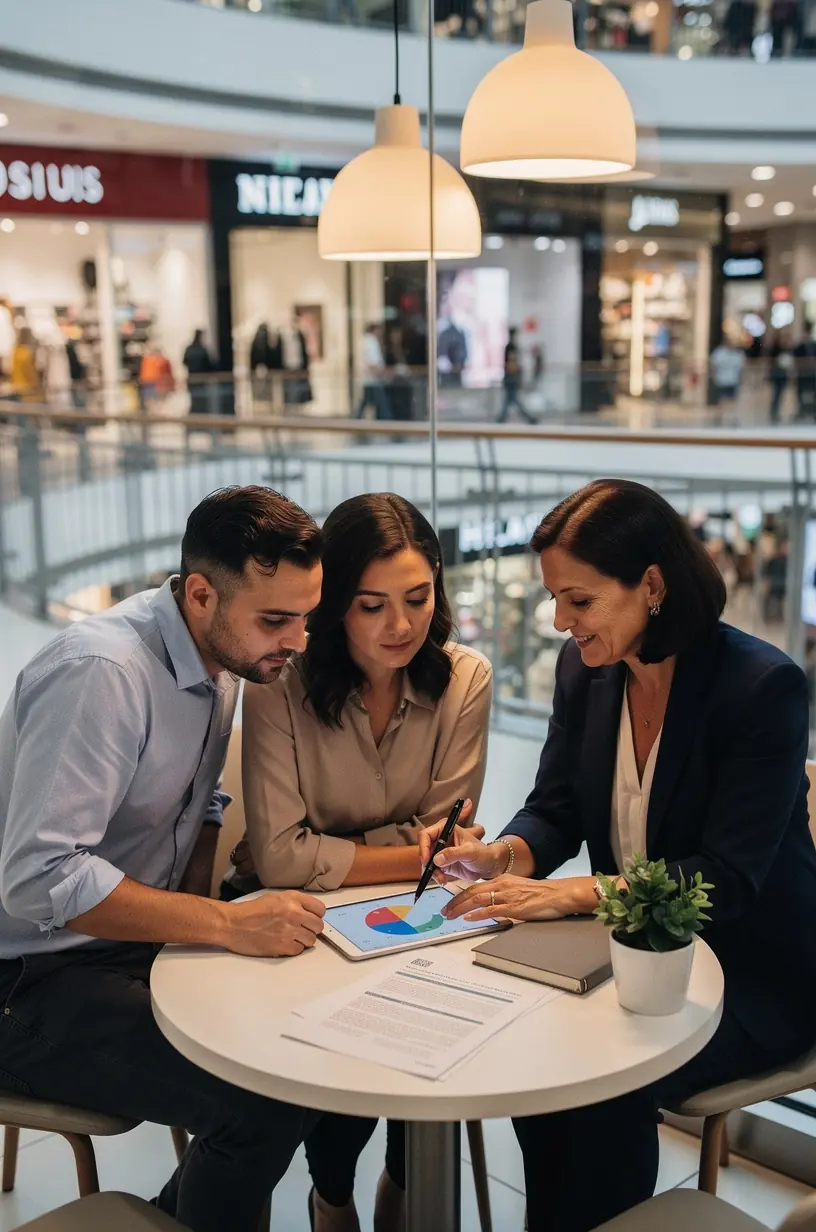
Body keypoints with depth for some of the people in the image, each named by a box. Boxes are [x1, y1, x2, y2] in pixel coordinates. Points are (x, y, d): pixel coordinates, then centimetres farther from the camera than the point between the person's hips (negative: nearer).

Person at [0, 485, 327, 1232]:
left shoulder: (222, 661, 2)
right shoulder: (102, 671, -25)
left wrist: (198, 920, -7)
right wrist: (225, 924, -29)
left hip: (138, 946, 9)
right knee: (270, 1101, -22)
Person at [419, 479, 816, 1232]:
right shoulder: (583, 669, -2)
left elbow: (726, 880, -24)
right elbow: (556, 810, 3)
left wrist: (575, 893, -33)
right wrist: (505, 855, -19)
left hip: (753, 972, -5)